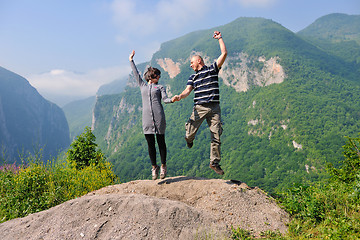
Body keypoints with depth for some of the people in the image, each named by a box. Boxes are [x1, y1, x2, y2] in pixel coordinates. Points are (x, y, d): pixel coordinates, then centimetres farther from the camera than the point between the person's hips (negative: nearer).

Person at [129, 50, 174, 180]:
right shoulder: (143, 85, 21)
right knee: (150, 144, 1)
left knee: (161, 142, 1)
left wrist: (173, 99, -17)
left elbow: (165, 99, 3)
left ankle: (163, 166, 13)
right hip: (147, 119, 1)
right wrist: (131, 60, 25)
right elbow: (136, 73, 23)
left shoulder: (160, 87, 16)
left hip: (159, 117, -1)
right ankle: (154, 167, 11)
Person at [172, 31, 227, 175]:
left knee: (216, 135, -2)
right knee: (190, 132, -8)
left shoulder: (213, 69, 10)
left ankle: (214, 163, 8)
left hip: (214, 108, -1)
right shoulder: (193, 77, 16)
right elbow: (188, 90, 2)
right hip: (199, 108, 1)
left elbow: (224, 54, 4)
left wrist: (219, 38, 8)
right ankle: (189, 139, 31)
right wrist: (180, 96, -18)